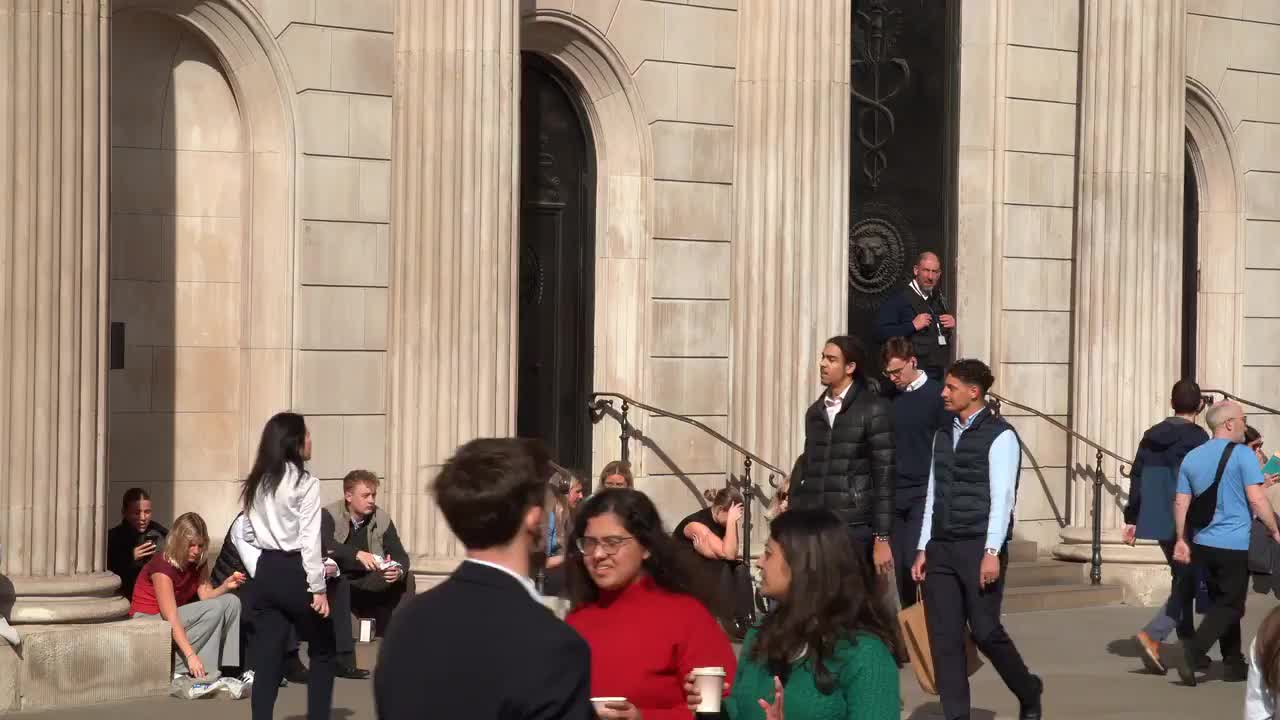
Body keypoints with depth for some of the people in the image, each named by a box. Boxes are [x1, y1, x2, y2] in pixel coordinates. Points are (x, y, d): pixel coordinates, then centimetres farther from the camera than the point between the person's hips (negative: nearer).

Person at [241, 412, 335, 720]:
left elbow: (250, 536, 9)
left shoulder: (256, 483, 10)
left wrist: (264, 571, 16)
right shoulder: (306, 483, -11)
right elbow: (310, 541, -14)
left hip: (266, 573, 6)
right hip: (295, 573, -6)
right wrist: (319, 588, -11)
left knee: (267, 657, 5)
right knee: (322, 651, 11)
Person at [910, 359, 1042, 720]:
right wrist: (923, 548, 12)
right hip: (941, 548, 7)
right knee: (944, 636, 1)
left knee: (985, 630, -5)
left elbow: (1002, 498, -13)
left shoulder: (1000, 436, -6)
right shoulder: (943, 436, 16)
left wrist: (992, 552, -20)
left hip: (979, 548, -7)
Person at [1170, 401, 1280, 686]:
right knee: (1230, 606, 0)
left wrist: (1182, 540, 13)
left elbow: (1180, 503, 8)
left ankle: (1234, 665, 22)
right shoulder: (1242, 454, -10)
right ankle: (1191, 653, -16)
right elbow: (1256, 499, -15)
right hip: (1236, 545, -6)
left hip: (1204, 544, 6)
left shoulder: (1192, 457, 8)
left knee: (1222, 602, 18)